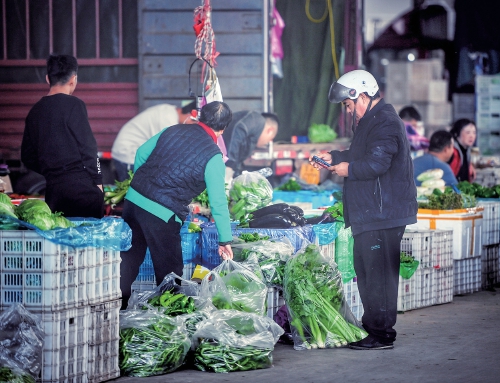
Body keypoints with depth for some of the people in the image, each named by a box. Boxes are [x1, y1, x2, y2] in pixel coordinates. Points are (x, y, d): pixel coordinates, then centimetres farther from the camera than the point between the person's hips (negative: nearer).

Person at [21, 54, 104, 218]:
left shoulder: (35, 111, 13)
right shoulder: (73, 105, -7)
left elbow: (28, 157, 16)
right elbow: (87, 147, -10)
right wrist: (97, 180, -3)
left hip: (53, 189, 6)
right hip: (80, 185, -6)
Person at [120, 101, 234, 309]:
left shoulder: (173, 130, 9)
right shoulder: (213, 157, -7)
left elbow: (141, 153, 16)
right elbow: (218, 202, -7)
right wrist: (225, 240, 0)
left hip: (133, 198, 6)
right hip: (161, 214, -6)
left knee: (129, 257, 20)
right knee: (169, 272, 10)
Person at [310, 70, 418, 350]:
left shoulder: (384, 123, -16)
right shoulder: (370, 121, 20)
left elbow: (376, 164, -25)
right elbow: (359, 155, 32)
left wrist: (348, 169, -10)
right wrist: (333, 157, 20)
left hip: (383, 216, -11)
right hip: (369, 215, 11)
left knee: (379, 272, -9)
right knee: (365, 269, 16)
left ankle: (383, 334, -6)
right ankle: (371, 326, 24)